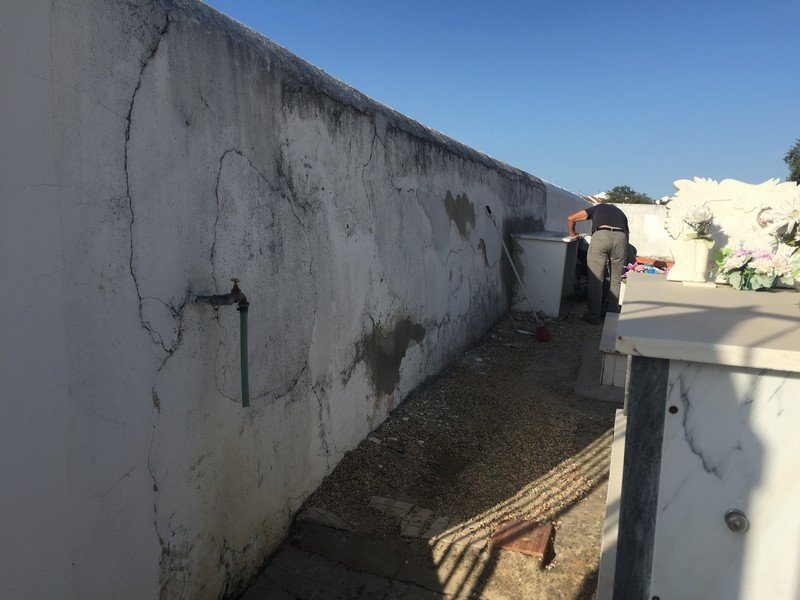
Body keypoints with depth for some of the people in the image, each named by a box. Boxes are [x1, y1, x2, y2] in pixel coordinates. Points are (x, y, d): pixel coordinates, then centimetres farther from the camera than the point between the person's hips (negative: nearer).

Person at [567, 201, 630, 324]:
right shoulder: (620, 213, 37)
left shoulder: (596, 208, 34)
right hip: (620, 237, 2)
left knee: (595, 280, 5)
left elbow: (571, 218, 29)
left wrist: (573, 235, 44)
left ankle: (593, 316, 8)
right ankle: (613, 314, 22)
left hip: (600, 235, -2)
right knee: (616, 280, 15)